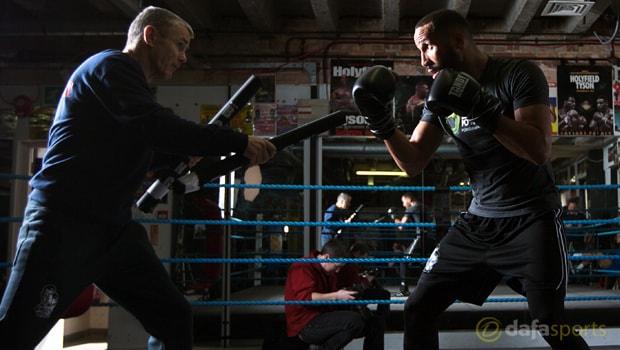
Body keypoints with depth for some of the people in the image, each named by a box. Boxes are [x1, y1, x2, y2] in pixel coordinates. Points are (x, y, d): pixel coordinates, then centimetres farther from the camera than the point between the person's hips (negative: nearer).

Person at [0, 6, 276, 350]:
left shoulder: (127, 80, 20)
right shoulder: (110, 66, -8)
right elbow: (155, 128, -24)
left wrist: (183, 154, 13)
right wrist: (240, 142, -20)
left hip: (114, 229, 10)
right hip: (64, 225, -9)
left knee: (174, 316, 5)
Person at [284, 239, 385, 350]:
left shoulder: (330, 273, 17)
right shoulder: (302, 268, -10)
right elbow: (304, 298, -24)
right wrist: (336, 296, -27)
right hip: (306, 325, -9)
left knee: (375, 322, 4)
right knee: (355, 320, -30)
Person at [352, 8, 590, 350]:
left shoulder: (518, 73, -11)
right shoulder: (443, 92, 5)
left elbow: (539, 150, -22)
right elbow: (413, 162, 4)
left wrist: (482, 108, -30)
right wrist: (382, 123, -11)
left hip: (531, 218, -5)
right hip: (478, 221, 5)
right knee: (417, 309, 1)